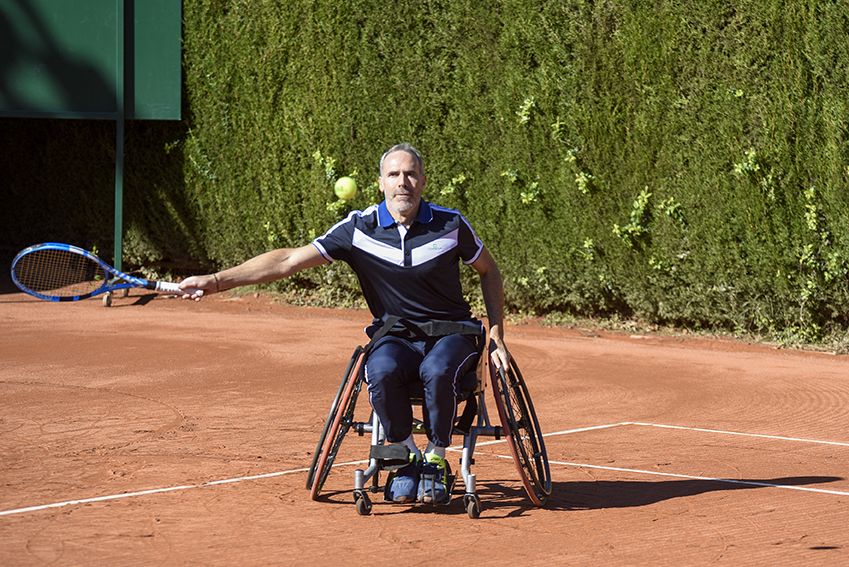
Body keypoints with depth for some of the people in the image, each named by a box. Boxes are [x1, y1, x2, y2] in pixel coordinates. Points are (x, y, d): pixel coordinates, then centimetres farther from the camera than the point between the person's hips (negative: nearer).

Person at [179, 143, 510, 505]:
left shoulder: (450, 225, -5)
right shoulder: (359, 228, -6)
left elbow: (489, 272, 13)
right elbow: (289, 260, -8)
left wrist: (496, 336, 3)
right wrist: (216, 281, -15)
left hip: (452, 335, -1)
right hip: (395, 338, 1)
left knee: (437, 371, -36)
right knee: (381, 372, -35)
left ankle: (435, 461, -14)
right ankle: (407, 457, -13)